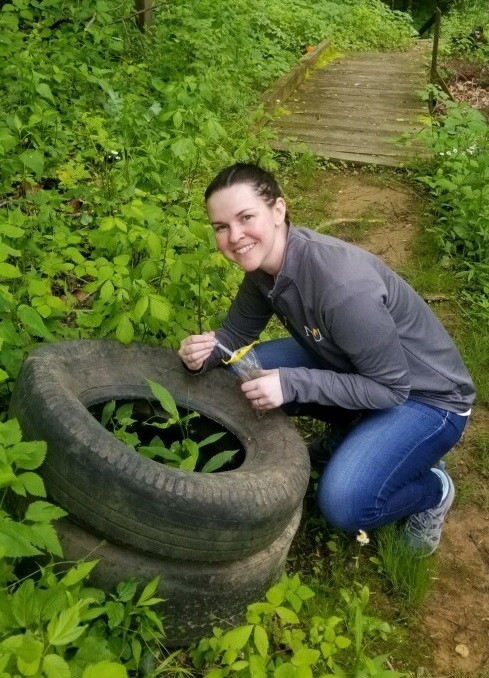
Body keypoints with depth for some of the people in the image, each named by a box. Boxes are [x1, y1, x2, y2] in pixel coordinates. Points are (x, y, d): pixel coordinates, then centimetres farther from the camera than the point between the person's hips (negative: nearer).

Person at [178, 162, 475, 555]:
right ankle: (357, 434, 13)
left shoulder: (344, 286, -35)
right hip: (354, 367, 8)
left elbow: (391, 388, -27)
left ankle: (433, 488, 7)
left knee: (344, 503, -26)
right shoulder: (264, 264, -11)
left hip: (427, 397, -7)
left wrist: (292, 384, -34)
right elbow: (237, 333, 2)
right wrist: (207, 349, -21)